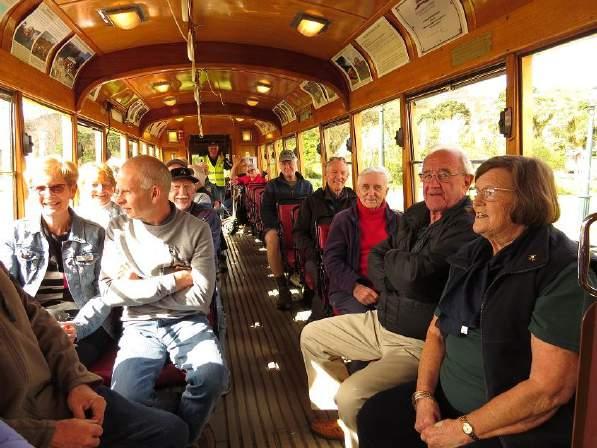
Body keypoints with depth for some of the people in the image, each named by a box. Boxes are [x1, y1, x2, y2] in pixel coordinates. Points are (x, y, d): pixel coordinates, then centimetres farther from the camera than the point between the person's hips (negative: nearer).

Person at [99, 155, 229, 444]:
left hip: (187, 322, -1)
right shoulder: (117, 230, 1)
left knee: (213, 376, -28)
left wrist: (140, 288, -8)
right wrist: (174, 280, -13)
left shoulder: (196, 230, -6)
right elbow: (109, 292, -8)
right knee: (127, 395, -26)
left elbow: (200, 298, -10)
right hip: (140, 325, 1)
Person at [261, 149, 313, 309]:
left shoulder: (307, 185, 18)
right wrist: (279, 228, -13)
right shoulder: (272, 186, 13)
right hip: (277, 226, -1)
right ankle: (282, 288, -31)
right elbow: (266, 211, 6)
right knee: (272, 238, -37)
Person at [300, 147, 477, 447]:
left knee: (351, 395, -29)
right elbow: (375, 257, 9)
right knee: (311, 336, 20)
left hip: (418, 343, -9)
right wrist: (397, 284, -12)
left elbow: (416, 276, -33)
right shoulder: (415, 215, 6)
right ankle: (344, 419, 32)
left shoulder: (467, 228, -23)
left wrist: (390, 257, -9)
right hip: (381, 320, 9)